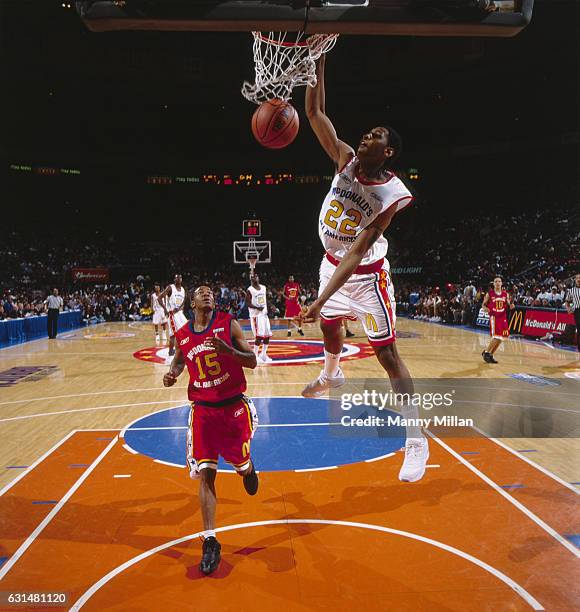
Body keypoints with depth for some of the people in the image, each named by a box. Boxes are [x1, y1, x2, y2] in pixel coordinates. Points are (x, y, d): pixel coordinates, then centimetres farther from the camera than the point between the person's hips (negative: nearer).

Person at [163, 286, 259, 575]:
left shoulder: (228, 324, -8)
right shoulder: (182, 335, 1)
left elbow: (252, 361, -9)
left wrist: (226, 349, -26)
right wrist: (172, 373, 0)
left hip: (234, 407, -1)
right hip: (203, 410, 1)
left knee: (241, 464, 13)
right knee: (206, 474, -4)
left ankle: (248, 469, 53)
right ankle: (210, 542, 5)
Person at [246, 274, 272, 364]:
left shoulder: (263, 288, 10)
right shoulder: (250, 290, -9)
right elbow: (248, 303, -14)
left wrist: (267, 310, 8)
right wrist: (257, 308, -28)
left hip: (264, 314, 7)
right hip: (256, 315, -7)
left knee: (267, 335, 8)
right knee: (259, 336, -11)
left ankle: (264, 354, 21)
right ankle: (255, 356, 1)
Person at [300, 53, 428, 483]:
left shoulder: (392, 195, -27)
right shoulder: (346, 161, -11)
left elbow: (356, 251, -31)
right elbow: (315, 114, -8)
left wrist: (322, 298, -34)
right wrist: (319, 67, -18)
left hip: (366, 275, -6)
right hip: (333, 263, 6)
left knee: (387, 353, -7)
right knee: (330, 325, 26)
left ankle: (417, 441, 3)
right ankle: (332, 374, 59)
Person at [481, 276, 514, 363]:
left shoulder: (505, 293, 4)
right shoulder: (489, 293, -4)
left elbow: (509, 304, 10)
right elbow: (483, 304, 3)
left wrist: (511, 305, -13)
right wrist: (485, 308, -20)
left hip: (503, 317, 5)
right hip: (494, 317, -5)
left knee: (500, 338, 7)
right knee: (496, 337, -15)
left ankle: (490, 354, 20)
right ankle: (486, 352, 1)